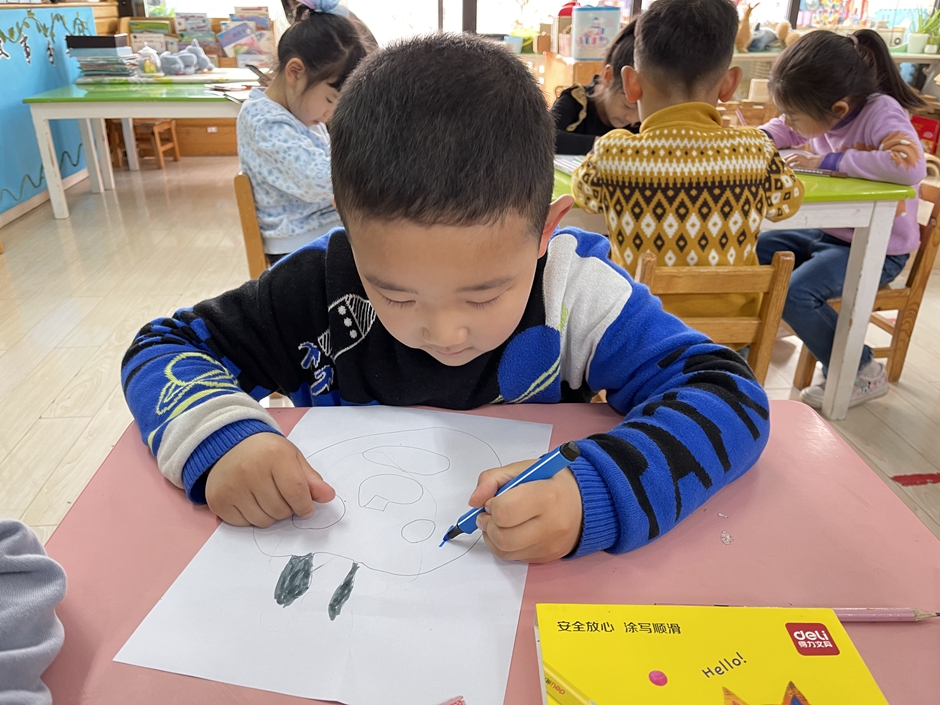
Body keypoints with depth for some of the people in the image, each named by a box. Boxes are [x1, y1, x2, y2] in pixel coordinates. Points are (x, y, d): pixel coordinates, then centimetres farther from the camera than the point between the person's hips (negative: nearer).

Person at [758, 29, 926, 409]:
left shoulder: (882, 112, -25)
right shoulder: (826, 112, -5)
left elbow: (911, 167, -43)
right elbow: (781, 130, 16)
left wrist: (829, 160, -34)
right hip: (830, 234, 8)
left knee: (796, 294, -25)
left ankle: (860, 372, -3)